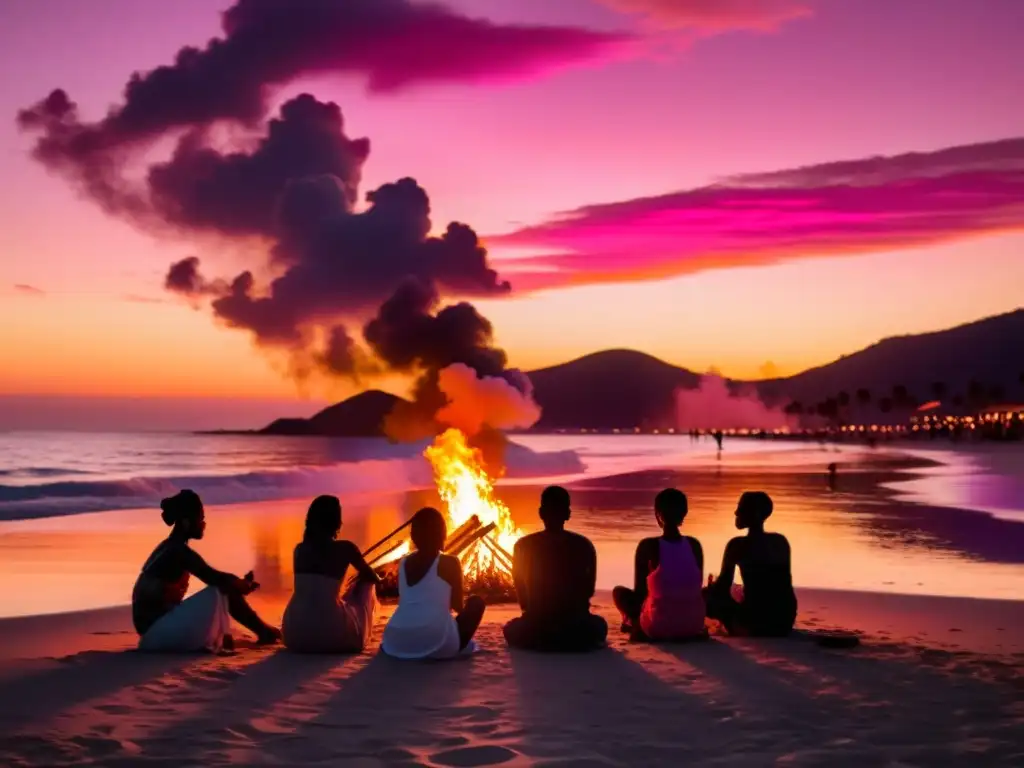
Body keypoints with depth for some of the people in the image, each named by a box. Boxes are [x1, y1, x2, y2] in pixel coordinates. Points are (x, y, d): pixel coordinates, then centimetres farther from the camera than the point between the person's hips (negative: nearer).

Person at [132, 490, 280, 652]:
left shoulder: (169, 549, 13)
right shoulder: (179, 551, -17)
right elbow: (219, 580, -18)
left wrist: (240, 584, 9)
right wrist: (245, 585, 0)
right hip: (157, 631, -10)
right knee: (223, 591, -13)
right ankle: (263, 632, 0)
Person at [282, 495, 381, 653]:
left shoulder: (299, 549, 9)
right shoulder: (345, 548, -2)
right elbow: (373, 578, 16)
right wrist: (377, 579, 42)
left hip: (295, 637, 5)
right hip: (332, 638, -5)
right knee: (365, 583, 24)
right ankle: (362, 637, 39)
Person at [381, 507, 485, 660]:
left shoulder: (404, 563, 15)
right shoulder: (449, 563, 1)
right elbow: (458, 607, 6)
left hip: (396, 644, 6)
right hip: (436, 642, -6)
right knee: (476, 602, 19)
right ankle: (458, 647, 14)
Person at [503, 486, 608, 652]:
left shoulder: (523, 546, -2)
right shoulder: (584, 545, -1)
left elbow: (521, 592, 7)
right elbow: (589, 590, 7)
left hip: (536, 628, 0)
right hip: (577, 629, 0)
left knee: (512, 629, 33)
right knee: (599, 625, 33)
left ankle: (540, 640, 14)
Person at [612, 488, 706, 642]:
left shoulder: (648, 546, -11)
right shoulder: (694, 545, 0)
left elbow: (639, 592, -5)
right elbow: (696, 587, 9)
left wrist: (634, 620, 15)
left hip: (659, 627, -3)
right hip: (694, 624, 4)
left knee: (619, 592, 20)